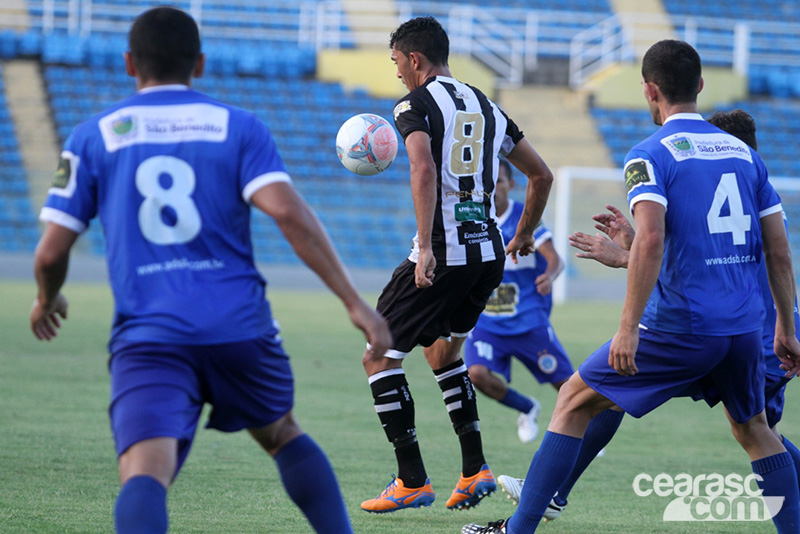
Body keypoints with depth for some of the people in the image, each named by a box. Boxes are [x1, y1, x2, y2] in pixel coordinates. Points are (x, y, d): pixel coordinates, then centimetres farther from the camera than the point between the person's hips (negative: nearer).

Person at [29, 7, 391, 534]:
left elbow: (51, 253, 8)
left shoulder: (94, 137, 10)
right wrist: (355, 303, -6)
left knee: (144, 474, -16)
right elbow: (289, 213, -7)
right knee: (282, 433, 28)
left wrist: (47, 299, 31)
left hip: (147, 337, -2)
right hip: (240, 327, 2)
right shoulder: (240, 127, 9)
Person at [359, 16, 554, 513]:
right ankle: (475, 470, 18)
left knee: (379, 356, 3)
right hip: (489, 254, 8)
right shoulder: (487, 107, 17)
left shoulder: (415, 104, -4)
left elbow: (424, 169, -22)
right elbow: (542, 176, 21)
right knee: (443, 352, 27)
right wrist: (524, 235, 34)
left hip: (443, 255, -8)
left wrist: (426, 247, -26)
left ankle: (412, 482, -3)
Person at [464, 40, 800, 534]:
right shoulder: (744, 152, 12)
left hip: (680, 325, -5)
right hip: (744, 326, 5)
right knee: (754, 429, 26)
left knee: (575, 401, 8)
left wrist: (629, 327, -21)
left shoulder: (650, 155, -5)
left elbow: (650, 240, -20)